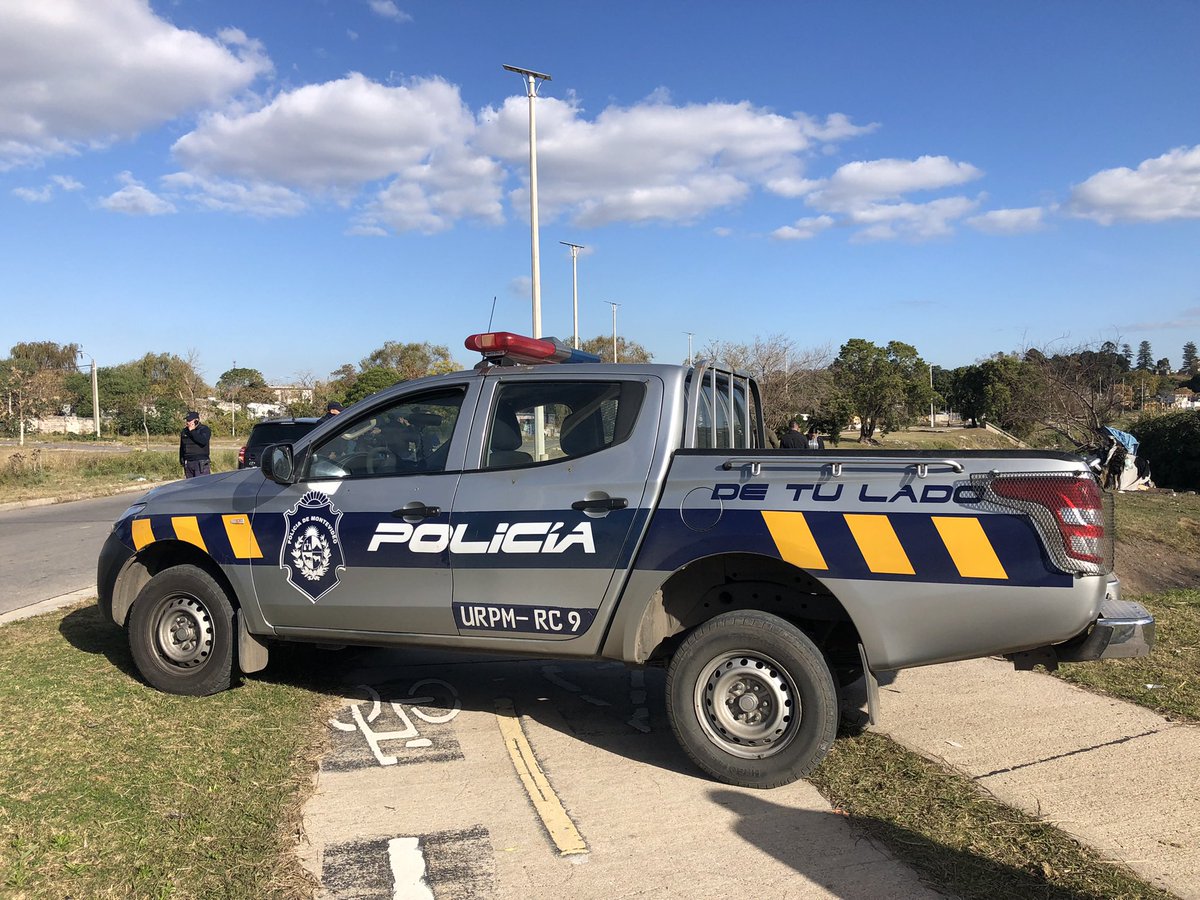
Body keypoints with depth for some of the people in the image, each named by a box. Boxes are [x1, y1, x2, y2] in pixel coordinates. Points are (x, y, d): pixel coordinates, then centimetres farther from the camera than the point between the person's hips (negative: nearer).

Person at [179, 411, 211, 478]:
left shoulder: (205, 429, -2)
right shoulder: (184, 431, 14)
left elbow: (203, 441, -22)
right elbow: (182, 449, 20)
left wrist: (192, 431, -16)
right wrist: (182, 463, 18)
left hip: (201, 464, -5)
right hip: (188, 463, 5)